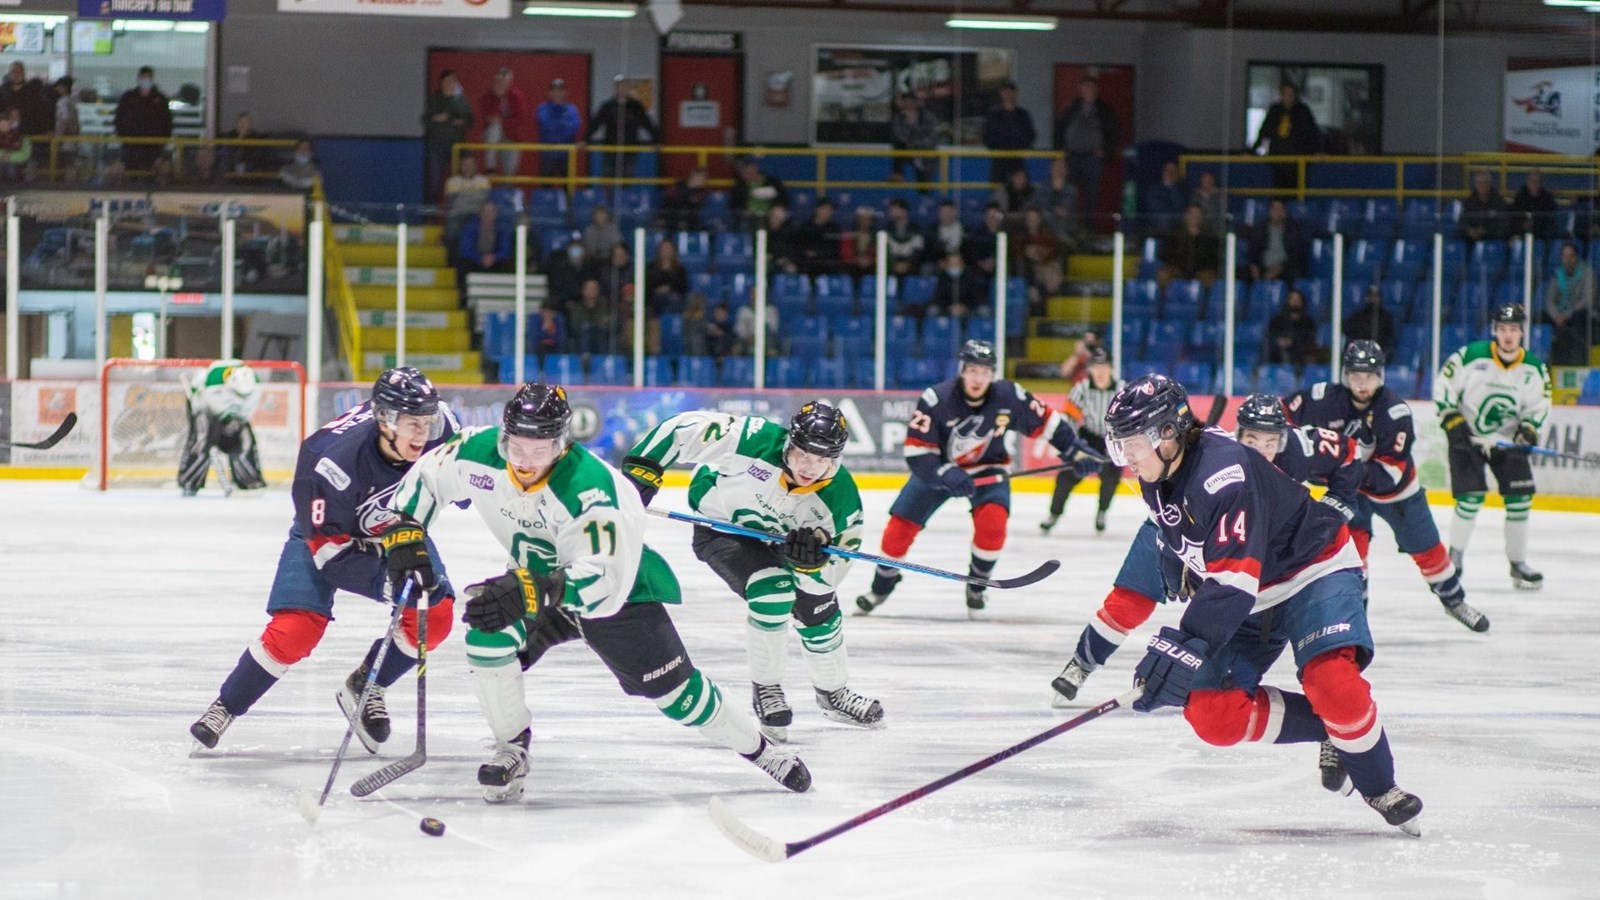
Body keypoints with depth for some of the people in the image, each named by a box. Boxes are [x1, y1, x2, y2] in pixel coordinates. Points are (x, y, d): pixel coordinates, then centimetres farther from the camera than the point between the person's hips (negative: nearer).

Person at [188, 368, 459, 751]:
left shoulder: (438, 426, -27)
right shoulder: (334, 458, -40)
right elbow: (329, 547, -34)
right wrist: (387, 581, -42)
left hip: (398, 531, 5)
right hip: (325, 531, -5)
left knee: (435, 612, -13)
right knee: (296, 630, -19)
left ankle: (364, 689, 9)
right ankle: (224, 708, 2)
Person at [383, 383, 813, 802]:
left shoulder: (589, 486, -39)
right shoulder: (481, 453, -23)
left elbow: (602, 582, -46)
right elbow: (425, 478, -3)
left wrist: (530, 593, -59)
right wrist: (406, 533, -17)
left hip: (620, 589, -4)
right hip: (537, 578, 4)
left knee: (673, 689, 0)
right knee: (488, 635, -23)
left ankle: (757, 747, 24)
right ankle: (512, 750, -4)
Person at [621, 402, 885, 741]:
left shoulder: (841, 496, -26)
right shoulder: (758, 441, -36)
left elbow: (832, 571, -23)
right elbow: (684, 428, -30)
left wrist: (813, 557, -45)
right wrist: (640, 469, -30)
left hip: (780, 539, 5)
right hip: (721, 527, -5)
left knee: (819, 609, 10)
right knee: (774, 589, -27)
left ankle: (832, 692, 39)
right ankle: (765, 688, -7)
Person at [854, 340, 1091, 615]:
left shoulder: (1009, 397, -20)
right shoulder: (935, 400, -27)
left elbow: (1046, 422, -4)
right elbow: (917, 452, -26)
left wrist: (1076, 450, -6)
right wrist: (946, 474, -40)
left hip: (987, 468, 0)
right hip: (936, 468, 0)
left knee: (993, 519, -26)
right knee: (901, 525, -4)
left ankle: (977, 583, -2)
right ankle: (882, 585, 21)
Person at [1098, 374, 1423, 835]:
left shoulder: (1224, 473, -33)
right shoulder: (1158, 479, -7)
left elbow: (1233, 580, -39)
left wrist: (1184, 647, -44)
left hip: (1313, 568, -8)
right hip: (1247, 597, 8)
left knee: (1331, 681, -30)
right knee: (1213, 714, -9)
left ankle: (1380, 788, -8)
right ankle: (1328, 728, 7)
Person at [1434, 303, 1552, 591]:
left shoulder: (1534, 369, -5)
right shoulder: (1471, 356, -16)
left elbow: (1539, 405, 3)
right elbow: (1443, 386, -9)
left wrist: (1528, 430, -14)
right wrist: (1452, 421, -16)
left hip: (1507, 440, 4)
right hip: (1467, 436, -4)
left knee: (1520, 497, -3)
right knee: (1471, 496, -15)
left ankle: (1518, 563, 10)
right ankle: (1454, 557, -1)